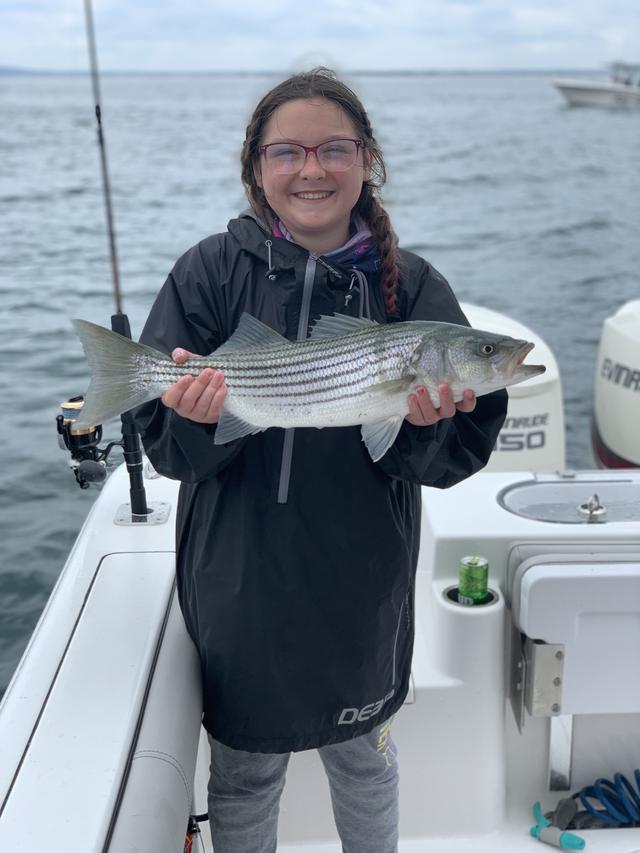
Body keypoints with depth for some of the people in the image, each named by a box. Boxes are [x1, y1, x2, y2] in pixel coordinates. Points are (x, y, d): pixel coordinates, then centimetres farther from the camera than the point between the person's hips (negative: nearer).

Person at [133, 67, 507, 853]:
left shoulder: (411, 286, -5)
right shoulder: (212, 272, -6)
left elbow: (458, 458, -6)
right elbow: (163, 445, -8)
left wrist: (426, 423, -27)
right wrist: (196, 420, -29)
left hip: (360, 586, 1)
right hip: (237, 583, 0)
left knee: (363, 759, 23)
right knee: (243, 774, 19)